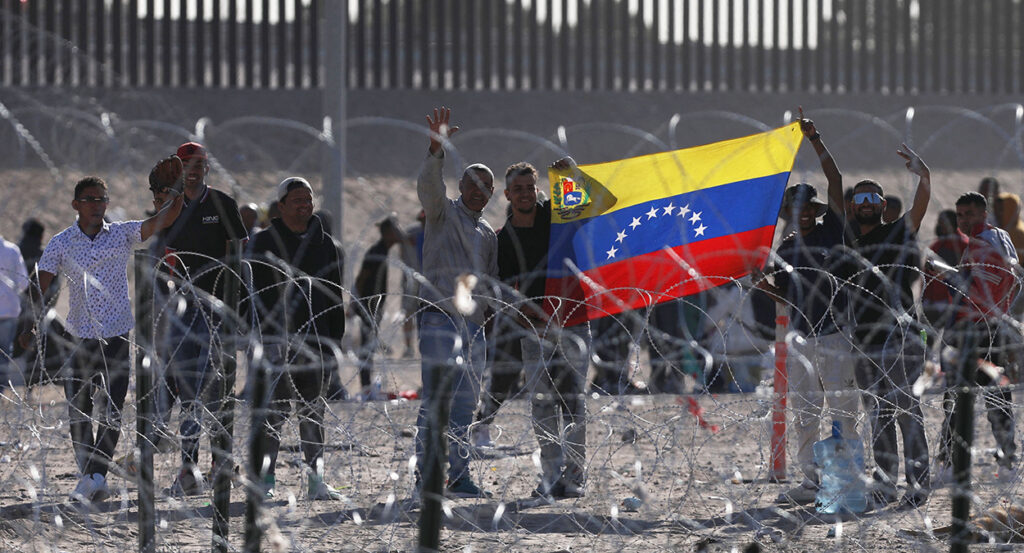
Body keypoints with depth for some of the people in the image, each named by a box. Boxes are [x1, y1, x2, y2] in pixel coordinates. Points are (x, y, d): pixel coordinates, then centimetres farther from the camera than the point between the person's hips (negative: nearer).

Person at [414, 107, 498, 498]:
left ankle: (458, 477, 11)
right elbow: (428, 184, -19)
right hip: (440, 317, -7)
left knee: (466, 405, 6)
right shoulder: (443, 212, 2)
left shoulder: (488, 234, 21)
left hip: (474, 324, 7)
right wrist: (436, 149, -33)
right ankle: (429, 476, -11)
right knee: (436, 400, -12)